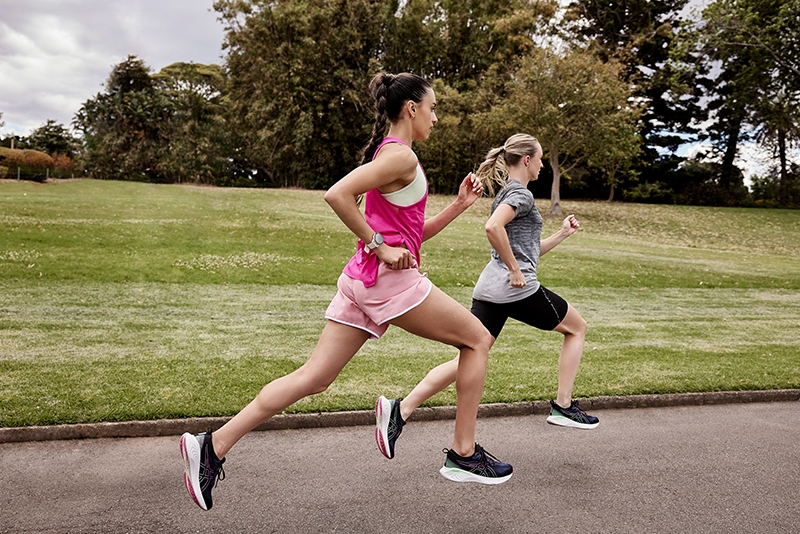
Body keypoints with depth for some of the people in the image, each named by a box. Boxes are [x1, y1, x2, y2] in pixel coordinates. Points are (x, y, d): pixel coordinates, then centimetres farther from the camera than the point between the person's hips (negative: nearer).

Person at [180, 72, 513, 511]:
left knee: (314, 378, 7)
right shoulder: (401, 156, -9)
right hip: (390, 279, -9)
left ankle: (213, 447, 6)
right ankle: (463, 455, 14)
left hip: (362, 279, 9)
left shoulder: (388, 153, 22)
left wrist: (459, 204, 17)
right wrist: (380, 247, -18)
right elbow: (337, 195, -23)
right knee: (477, 339, 8)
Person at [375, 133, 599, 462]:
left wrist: (562, 234, 26)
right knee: (577, 327, 16)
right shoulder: (522, 193, -5)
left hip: (489, 288, 8)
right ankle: (563, 407, 18)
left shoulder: (506, 193, 25)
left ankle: (400, 410, -9)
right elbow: (493, 227, -25)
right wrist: (516, 270, -18)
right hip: (518, 289, -8)